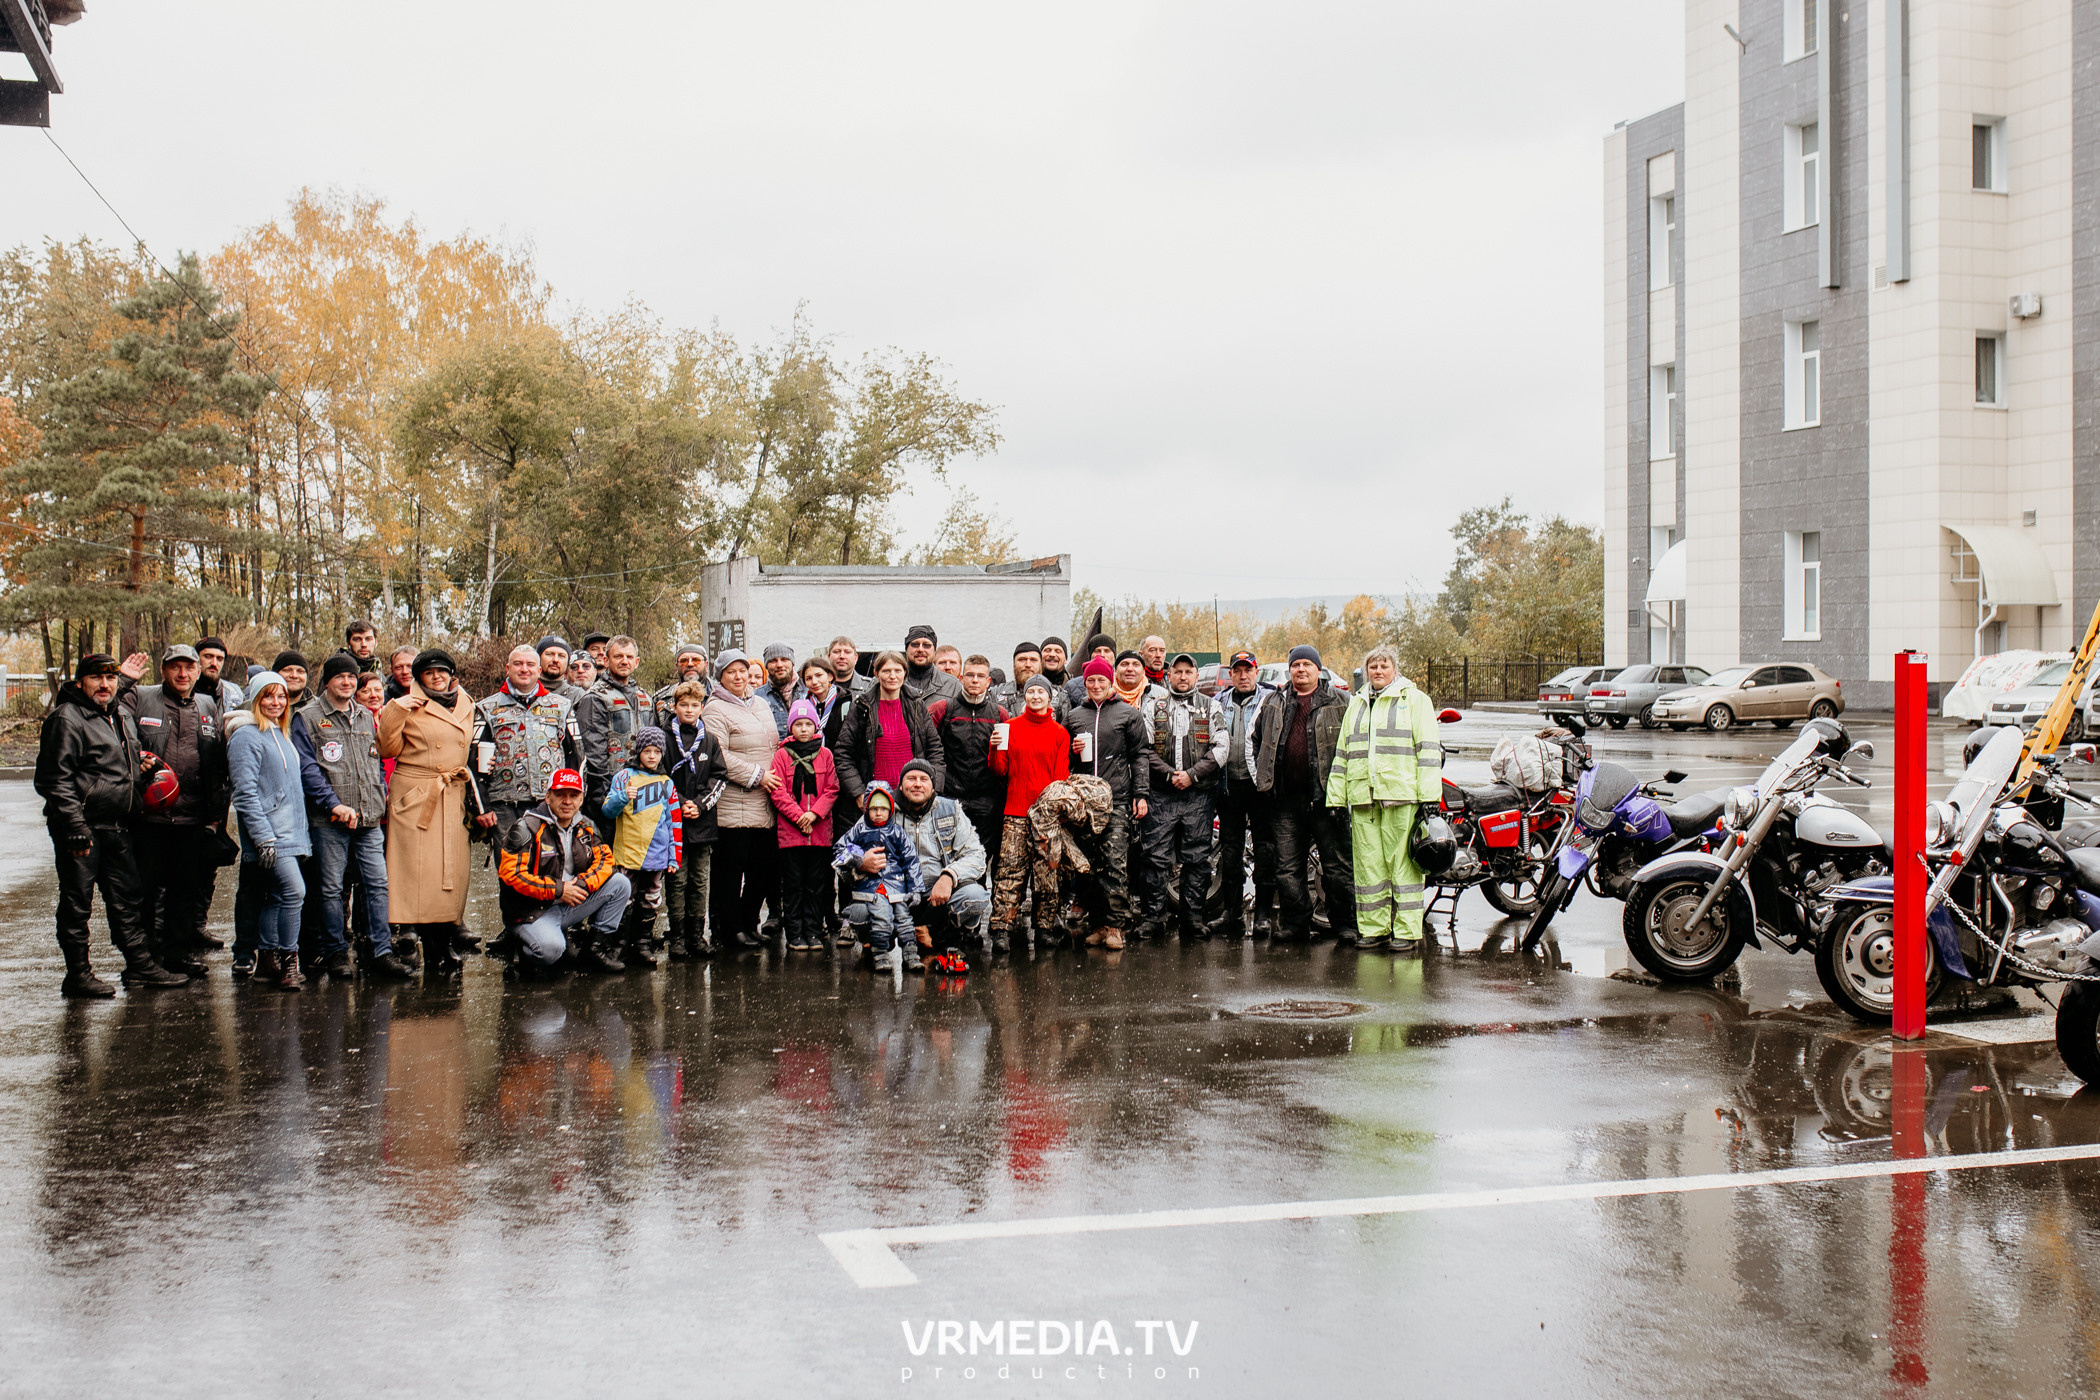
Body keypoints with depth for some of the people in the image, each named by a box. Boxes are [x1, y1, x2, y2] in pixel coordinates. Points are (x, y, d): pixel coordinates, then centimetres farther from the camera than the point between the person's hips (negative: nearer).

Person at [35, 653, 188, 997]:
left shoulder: (123, 719, 18)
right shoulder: (65, 720, -9)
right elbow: (55, 779, -15)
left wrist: (144, 764, 10)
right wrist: (74, 825, -21)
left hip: (117, 828, 8)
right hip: (81, 828, -8)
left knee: (128, 898, 12)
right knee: (76, 902, 0)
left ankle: (139, 966, 20)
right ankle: (78, 974, 7)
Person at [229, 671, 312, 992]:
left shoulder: (281, 736, 18)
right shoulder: (247, 736, -9)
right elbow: (246, 793, -15)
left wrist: (303, 830, 19)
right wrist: (264, 838, -20)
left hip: (289, 831, 9)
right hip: (269, 831, -9)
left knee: (276, 898, 10)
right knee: (294, 890, -16)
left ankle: (267, 962, 16)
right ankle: (288, 962, -9)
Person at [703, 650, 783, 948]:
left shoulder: (761, 705, 20)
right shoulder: (715, 710, -5)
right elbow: (720, 756, -14)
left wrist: (778, 778, 14)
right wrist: (757, 776, -14)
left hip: (766, 805, 7)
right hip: (733, 804, -7)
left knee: (764, 867, 7)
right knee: (731, 867, -3)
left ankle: (748, 924, 19)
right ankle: (730, 929, 5)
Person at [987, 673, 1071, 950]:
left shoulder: (1060, 733, 10)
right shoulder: (1010, 728, 9)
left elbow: (1062, 776, 7)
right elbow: (1000, 770, 8)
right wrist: (996, 749, -11)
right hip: (1015, 811, -1)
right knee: (1010, 869, -8)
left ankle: (1045, 927, 9)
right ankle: (1002, 929, -11)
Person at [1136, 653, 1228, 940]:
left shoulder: (1210, 707, 12)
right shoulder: (1153, 705, 11)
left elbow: (1220, 749, 3)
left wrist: (1192, 774, -8)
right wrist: (1169, 774, -9)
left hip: (1199, 795, 1)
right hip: (1161, 794, 0)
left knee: (1197, 860, 1)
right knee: (1154, 857, -5)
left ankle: (1193, 918, 6)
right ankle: (1152, 916, 1)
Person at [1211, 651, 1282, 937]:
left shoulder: (1270, 700, 4)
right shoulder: (1219, 703, 15)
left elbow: (1271, 742, -6)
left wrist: (1265, 779, -16)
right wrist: (1214, 782, 4)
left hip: (1258, 785, -4)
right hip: (1228, 785, 4)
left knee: (1264, 848, -2)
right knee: (1230, 849, 6)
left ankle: (1264, 913, 3)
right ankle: (1233, 912, 13)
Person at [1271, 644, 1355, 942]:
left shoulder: (1337, 701, 5)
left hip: (1325, 795, -3)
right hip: (1288, 799, 3)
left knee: (1337, 866, 0)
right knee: (1288, 868, 5)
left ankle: (1344, 923, 7)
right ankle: (1296, 924, 14)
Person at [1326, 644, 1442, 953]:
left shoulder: (1414, 700, 7)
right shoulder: (1356, 705, 22)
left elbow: (1428, 750, 0)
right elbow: (1342, 754, 22)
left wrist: (1429, 798, -9)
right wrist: (1336, 799, 13)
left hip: (1401, 796, -5)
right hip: (1362, 797, 5)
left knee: (1402, 862, -5)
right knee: (1368, 865, 3)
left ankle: (1407, 932, -1)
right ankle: (1373, 929, 10)